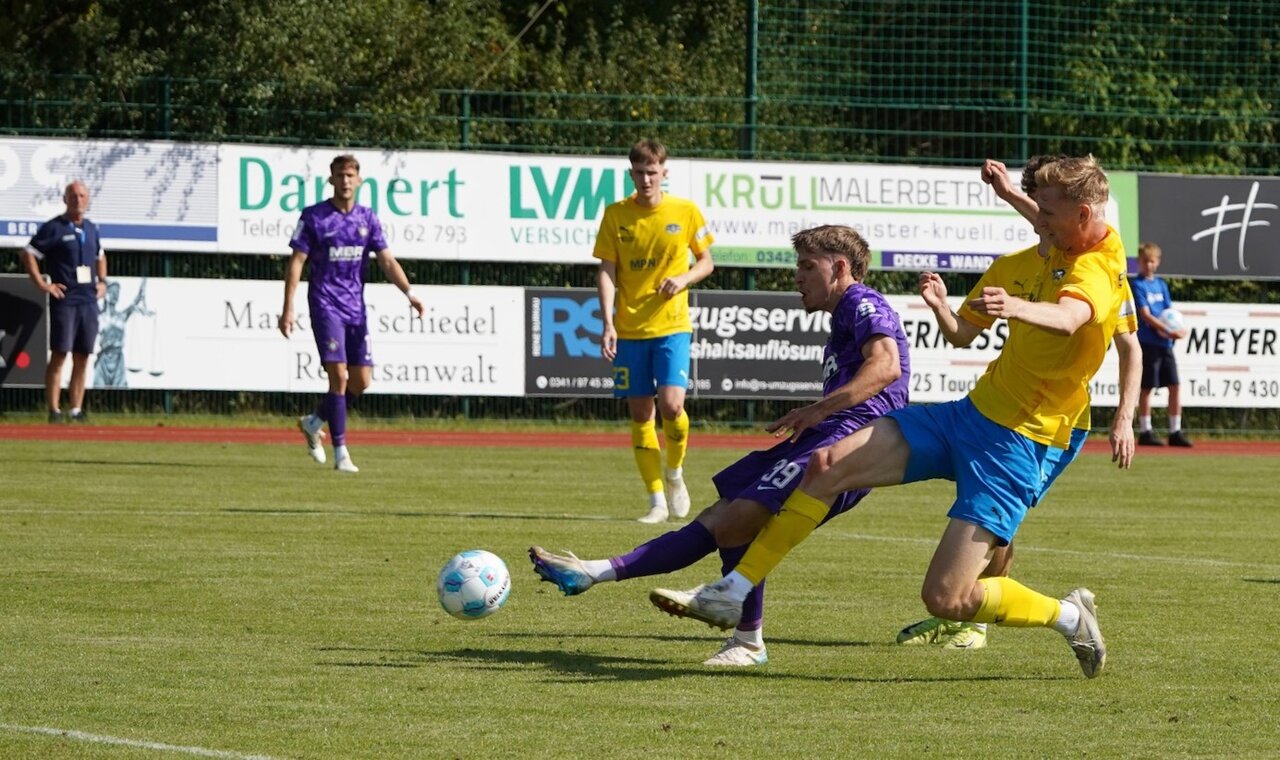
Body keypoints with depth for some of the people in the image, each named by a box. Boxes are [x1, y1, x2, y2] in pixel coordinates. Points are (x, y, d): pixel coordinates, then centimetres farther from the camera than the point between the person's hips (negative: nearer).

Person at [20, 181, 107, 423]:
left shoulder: (91, 229, 15)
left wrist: (102, 281, 16)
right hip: (64, 300, -6)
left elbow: (100, 257, 31)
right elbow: (28, 255, -5)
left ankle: (76, 410, 9)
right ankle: (54, 410, -9)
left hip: (89, 300, 6)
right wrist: (42, 284, -11)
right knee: (59, 355, -9)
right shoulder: (53, 228, -4)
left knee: (82, 358, 5)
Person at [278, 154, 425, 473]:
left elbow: (387, 260, 6)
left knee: (361, 380, 2)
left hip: (355, 307, 5)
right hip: (325, 305, -5)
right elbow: (296, 262, -4)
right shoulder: (313, 216, -4)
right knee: (339, 376, -15)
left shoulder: (367, 218, 8)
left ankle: (314, 422, 27)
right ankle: (341, 454, -11)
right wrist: (288, 307, -10)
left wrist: (409, 292, -10)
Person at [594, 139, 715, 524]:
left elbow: (706, 261, 11)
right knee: (640, 413, 2)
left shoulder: (685, 212, 0)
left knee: (671, 405, -17)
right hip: (629, 329, 2)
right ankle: (657, 500, 11)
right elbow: (606, 271, 1)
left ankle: (675, 471, 11)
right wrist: (608, 323, -8)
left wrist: (684, 278, -10)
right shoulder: (616, 214, 2)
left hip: (672, 325, -1)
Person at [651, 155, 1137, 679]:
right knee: (829, 464, -5)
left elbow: (1068, 317, -37)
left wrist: (1015, 307, -58)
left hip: (1020, 445, -8)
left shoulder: (1100, 267, -14)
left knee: (945, 599, -13)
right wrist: (940, 306, -5)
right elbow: (962, 333, 18)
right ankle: (732, 593, 2)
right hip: (971, 413, 8)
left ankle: (1069, 617, 12)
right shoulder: (1034, 261, 12)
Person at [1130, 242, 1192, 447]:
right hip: (1148, 343, -6)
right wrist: (1168, 331, -21)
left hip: (1165, 344, 6)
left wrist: (1177, 330, -9)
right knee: (1147, 388, -2)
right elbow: (1145, 315, -13)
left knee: (1175, 385, 2)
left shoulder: (1161, 285, 16)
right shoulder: (1137, 285, -5)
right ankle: (1145, 432, 5)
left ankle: (1175, 432, 8)